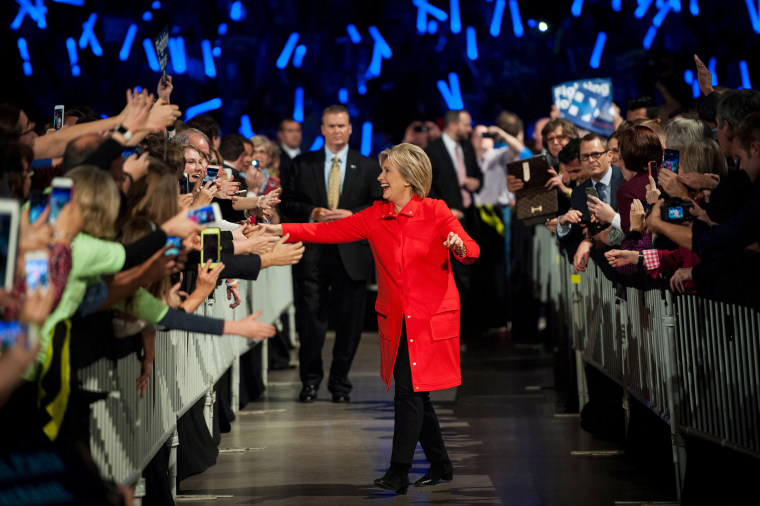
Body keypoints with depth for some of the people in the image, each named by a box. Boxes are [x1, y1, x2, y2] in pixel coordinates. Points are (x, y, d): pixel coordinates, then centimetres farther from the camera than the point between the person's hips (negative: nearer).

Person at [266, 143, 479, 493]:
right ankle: (440, 465, 24)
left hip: (431, 319, -5)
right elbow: (329, 231, 1)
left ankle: (398, 473, -3)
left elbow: (473, 252, -9)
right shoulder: (375, 217, 6)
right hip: (396, 321, 5)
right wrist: (281, 230, -8)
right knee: (414, 395, 10)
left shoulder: (435, 212, -6)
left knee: (409, 391, -9)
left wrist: (459, 246, -33)